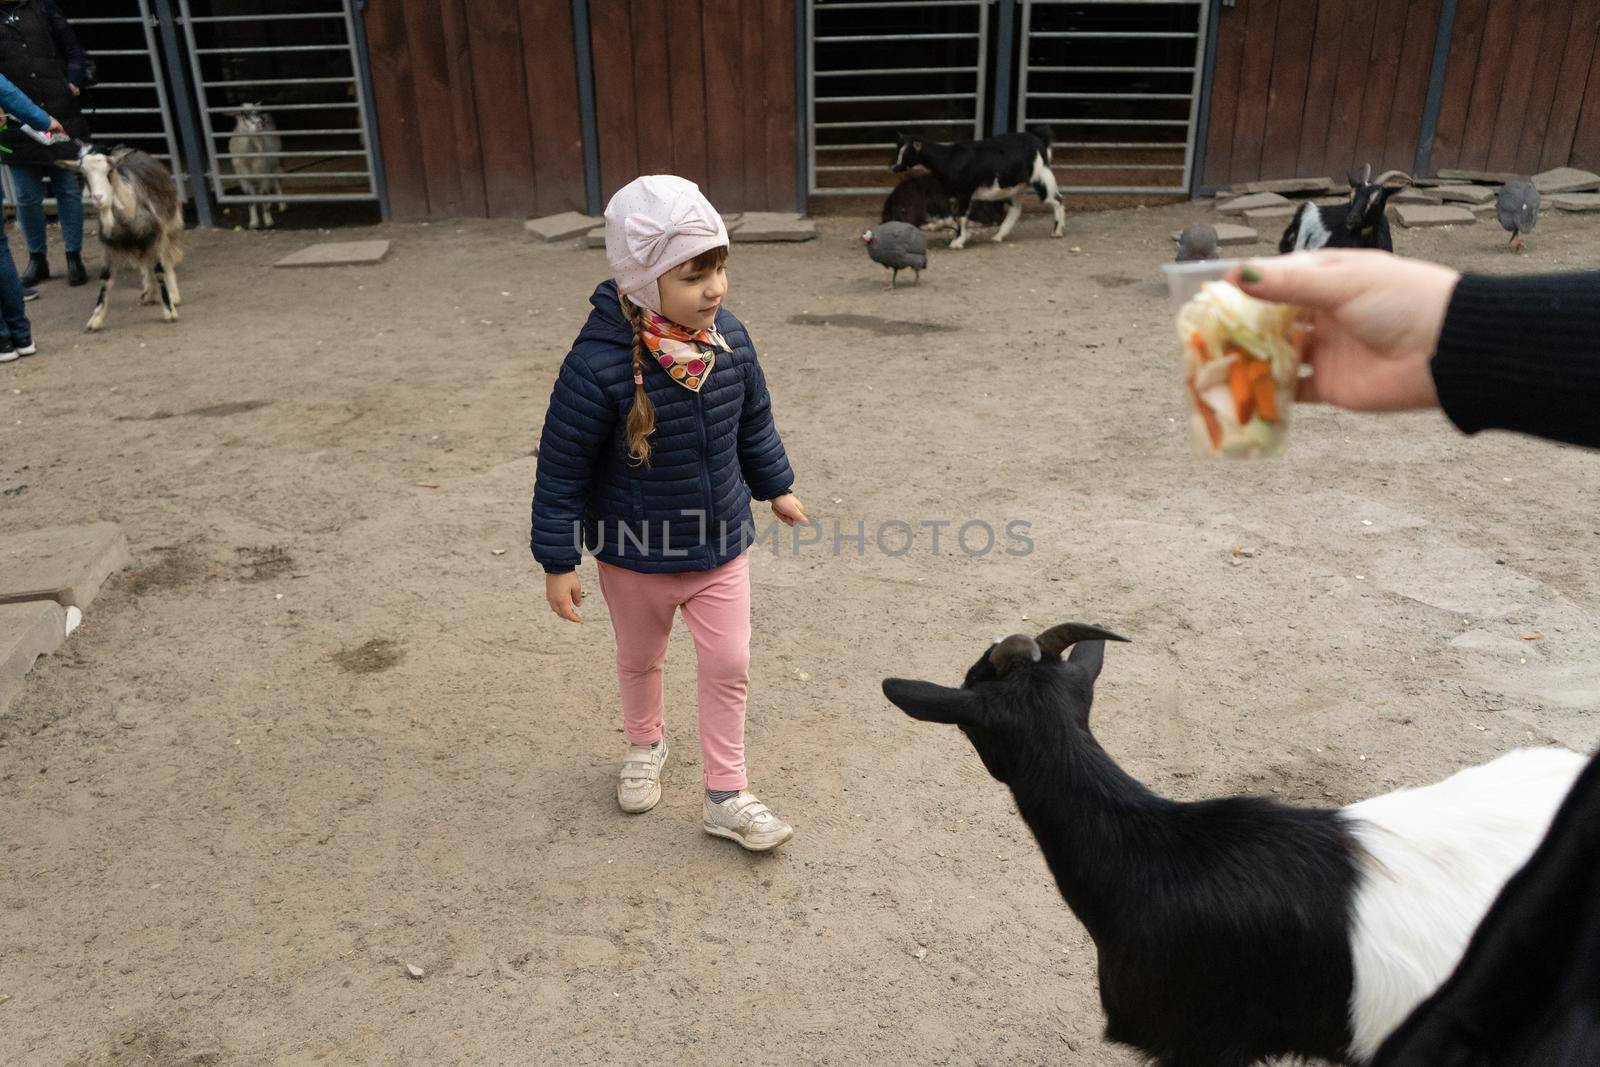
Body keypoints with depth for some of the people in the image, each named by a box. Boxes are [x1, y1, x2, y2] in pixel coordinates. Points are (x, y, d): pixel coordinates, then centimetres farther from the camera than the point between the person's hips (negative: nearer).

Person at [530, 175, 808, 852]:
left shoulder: (728, 339, -12)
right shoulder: (599, 364, -28)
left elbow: (754, 420, 7)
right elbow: (562, 465, -19)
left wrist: (775, 487, 18)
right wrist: (558, 561, -13)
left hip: (721, 547, 3)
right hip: (635, 555, -3)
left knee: (729, 667, 6)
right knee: (639, 660, 21)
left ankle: (726, 795, 23)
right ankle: (645, 746, 51)